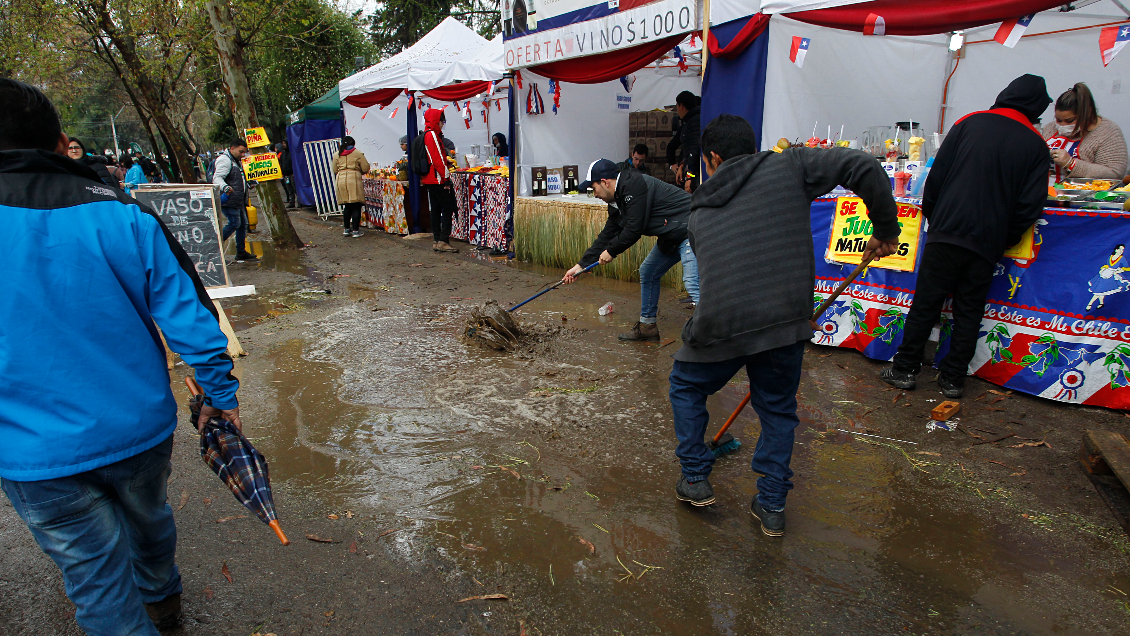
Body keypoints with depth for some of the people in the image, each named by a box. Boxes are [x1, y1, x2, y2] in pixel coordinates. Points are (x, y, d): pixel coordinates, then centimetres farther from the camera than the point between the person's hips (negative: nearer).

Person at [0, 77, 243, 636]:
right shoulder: (126, 217, -12)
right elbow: (189, 316, -10)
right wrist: (221, 396, 1)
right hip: (141, 430, 3)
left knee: (97, 577, 14)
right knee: (148, 518, 29)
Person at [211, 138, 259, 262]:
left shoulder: (236, 160, 20)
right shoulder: (224, 160, -13)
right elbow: (217, 178, -25)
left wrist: (247, 184, 38)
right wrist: (225, 187, -42)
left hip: (239, 200, 10)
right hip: (229, 200, -10)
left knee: (243, 224, 11)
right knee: (234, 223, -13)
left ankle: (241, 252, 18)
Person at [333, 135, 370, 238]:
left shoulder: (337, 154, 13)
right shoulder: (358, 153, 1)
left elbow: (335, 171, 14)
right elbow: (365, 169, 0)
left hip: (341, 180, 5)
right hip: (354, 179, -4)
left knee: (347, 206, 15)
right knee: (356, 206, -2)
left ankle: (347, 229, 19)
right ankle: (355, 230, -4)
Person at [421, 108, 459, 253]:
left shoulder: (427, 134, 19)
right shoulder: (432, 135, -12)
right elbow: (437, 158, -19)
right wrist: (446, 177, -17)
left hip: (430, 180, 10)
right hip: (437, 180, -10)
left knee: (436, 210, 12)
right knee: (448, 209, -9)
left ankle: (437, 241, 16)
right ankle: (443, 241, -11)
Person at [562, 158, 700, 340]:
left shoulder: (635, 185, -20)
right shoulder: (617, 202, 11)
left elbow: (634, 230, -22)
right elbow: (607, 236, 17)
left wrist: (611, 251, -6)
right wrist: (581, 265, 17)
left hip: (691, 231, -11)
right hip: (671, 237, 11)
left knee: (692, 283, -20)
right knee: (647, 272, 18)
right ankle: (647, 326, 29)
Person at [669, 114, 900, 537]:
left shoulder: (700, 214, 16)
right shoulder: (789, 166, 10)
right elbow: (864, 167, 1)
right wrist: (886, 229, 13)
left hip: (721, 327, 0)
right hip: (787, 322, 1)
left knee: (686, 385, 28)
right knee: (778, 410, 23)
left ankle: (695, 479, 32)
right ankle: (772, 507, 29)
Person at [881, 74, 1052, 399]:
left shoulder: (971, 122, 3)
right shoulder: (1036, 145, 5)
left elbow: (937, 175, 2)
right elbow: (1030, 205, 0)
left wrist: (932, 217, 13)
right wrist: (1004, 240, 12)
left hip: (947, 232, -1)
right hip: (988, 242, 1)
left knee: (925, 303, 5)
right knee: (969, 311, 10)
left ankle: (904, 369, 11)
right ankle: (952, 378, 17)